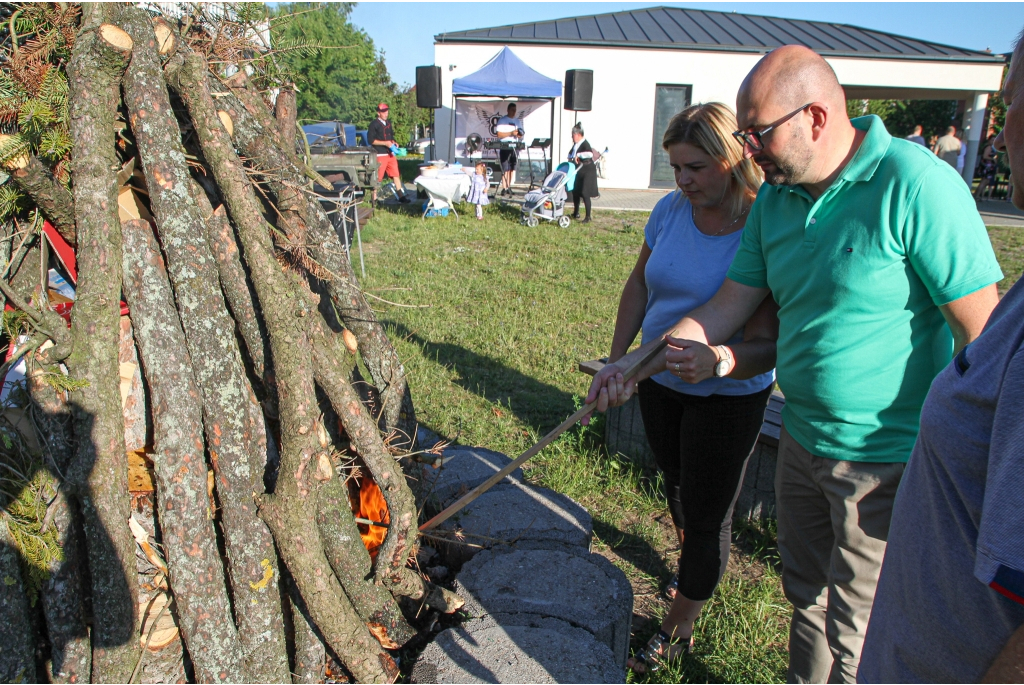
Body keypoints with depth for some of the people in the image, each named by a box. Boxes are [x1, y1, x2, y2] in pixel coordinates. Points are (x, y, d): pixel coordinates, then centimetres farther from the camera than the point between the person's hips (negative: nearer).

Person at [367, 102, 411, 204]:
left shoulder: (388, 123, 17)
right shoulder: (374, 124, -7)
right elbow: (371, 140, -13)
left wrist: (393, 143, 6)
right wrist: (385, 143, -18)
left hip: (390, 153, 7)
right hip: (380, 154, -7)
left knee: (396, 174, 7)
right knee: (377, 177, -3)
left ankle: (401, 196, 13)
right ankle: (374, 198, 5)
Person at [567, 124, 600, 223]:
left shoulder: (585, 144, -17)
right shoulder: (575, 144, 10)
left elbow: (590, 154, -36)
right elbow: (570, 155, 24)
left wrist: (578, 155, -32)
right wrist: (571, 158, 2)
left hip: (587, 172, -9)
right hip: (578, 172, 9)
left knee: (585, 194, -12)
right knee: (575, 192, 15)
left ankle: (588, 217, -6)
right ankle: (576, 213, 31)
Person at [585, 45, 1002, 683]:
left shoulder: (914, 184, -21)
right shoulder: (775, 199, 1)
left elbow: (983, 331, -19)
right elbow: (729, 306, 5)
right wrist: (636, 362, -3)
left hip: (889, 461, -6)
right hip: (803, 440, 7)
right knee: (806, 595, 24)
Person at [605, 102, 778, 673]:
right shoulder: (672, 209, -7)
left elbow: (770, 339, -29)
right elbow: (641, 284, 7)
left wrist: (727, 360, -50)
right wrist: (617, 358, 8)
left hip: (728, 395, -6)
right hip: (660, 381, 6)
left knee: (708, 511, 7)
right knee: (676, 481, 26)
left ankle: (678, 630, 28)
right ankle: (700, 565, 55)